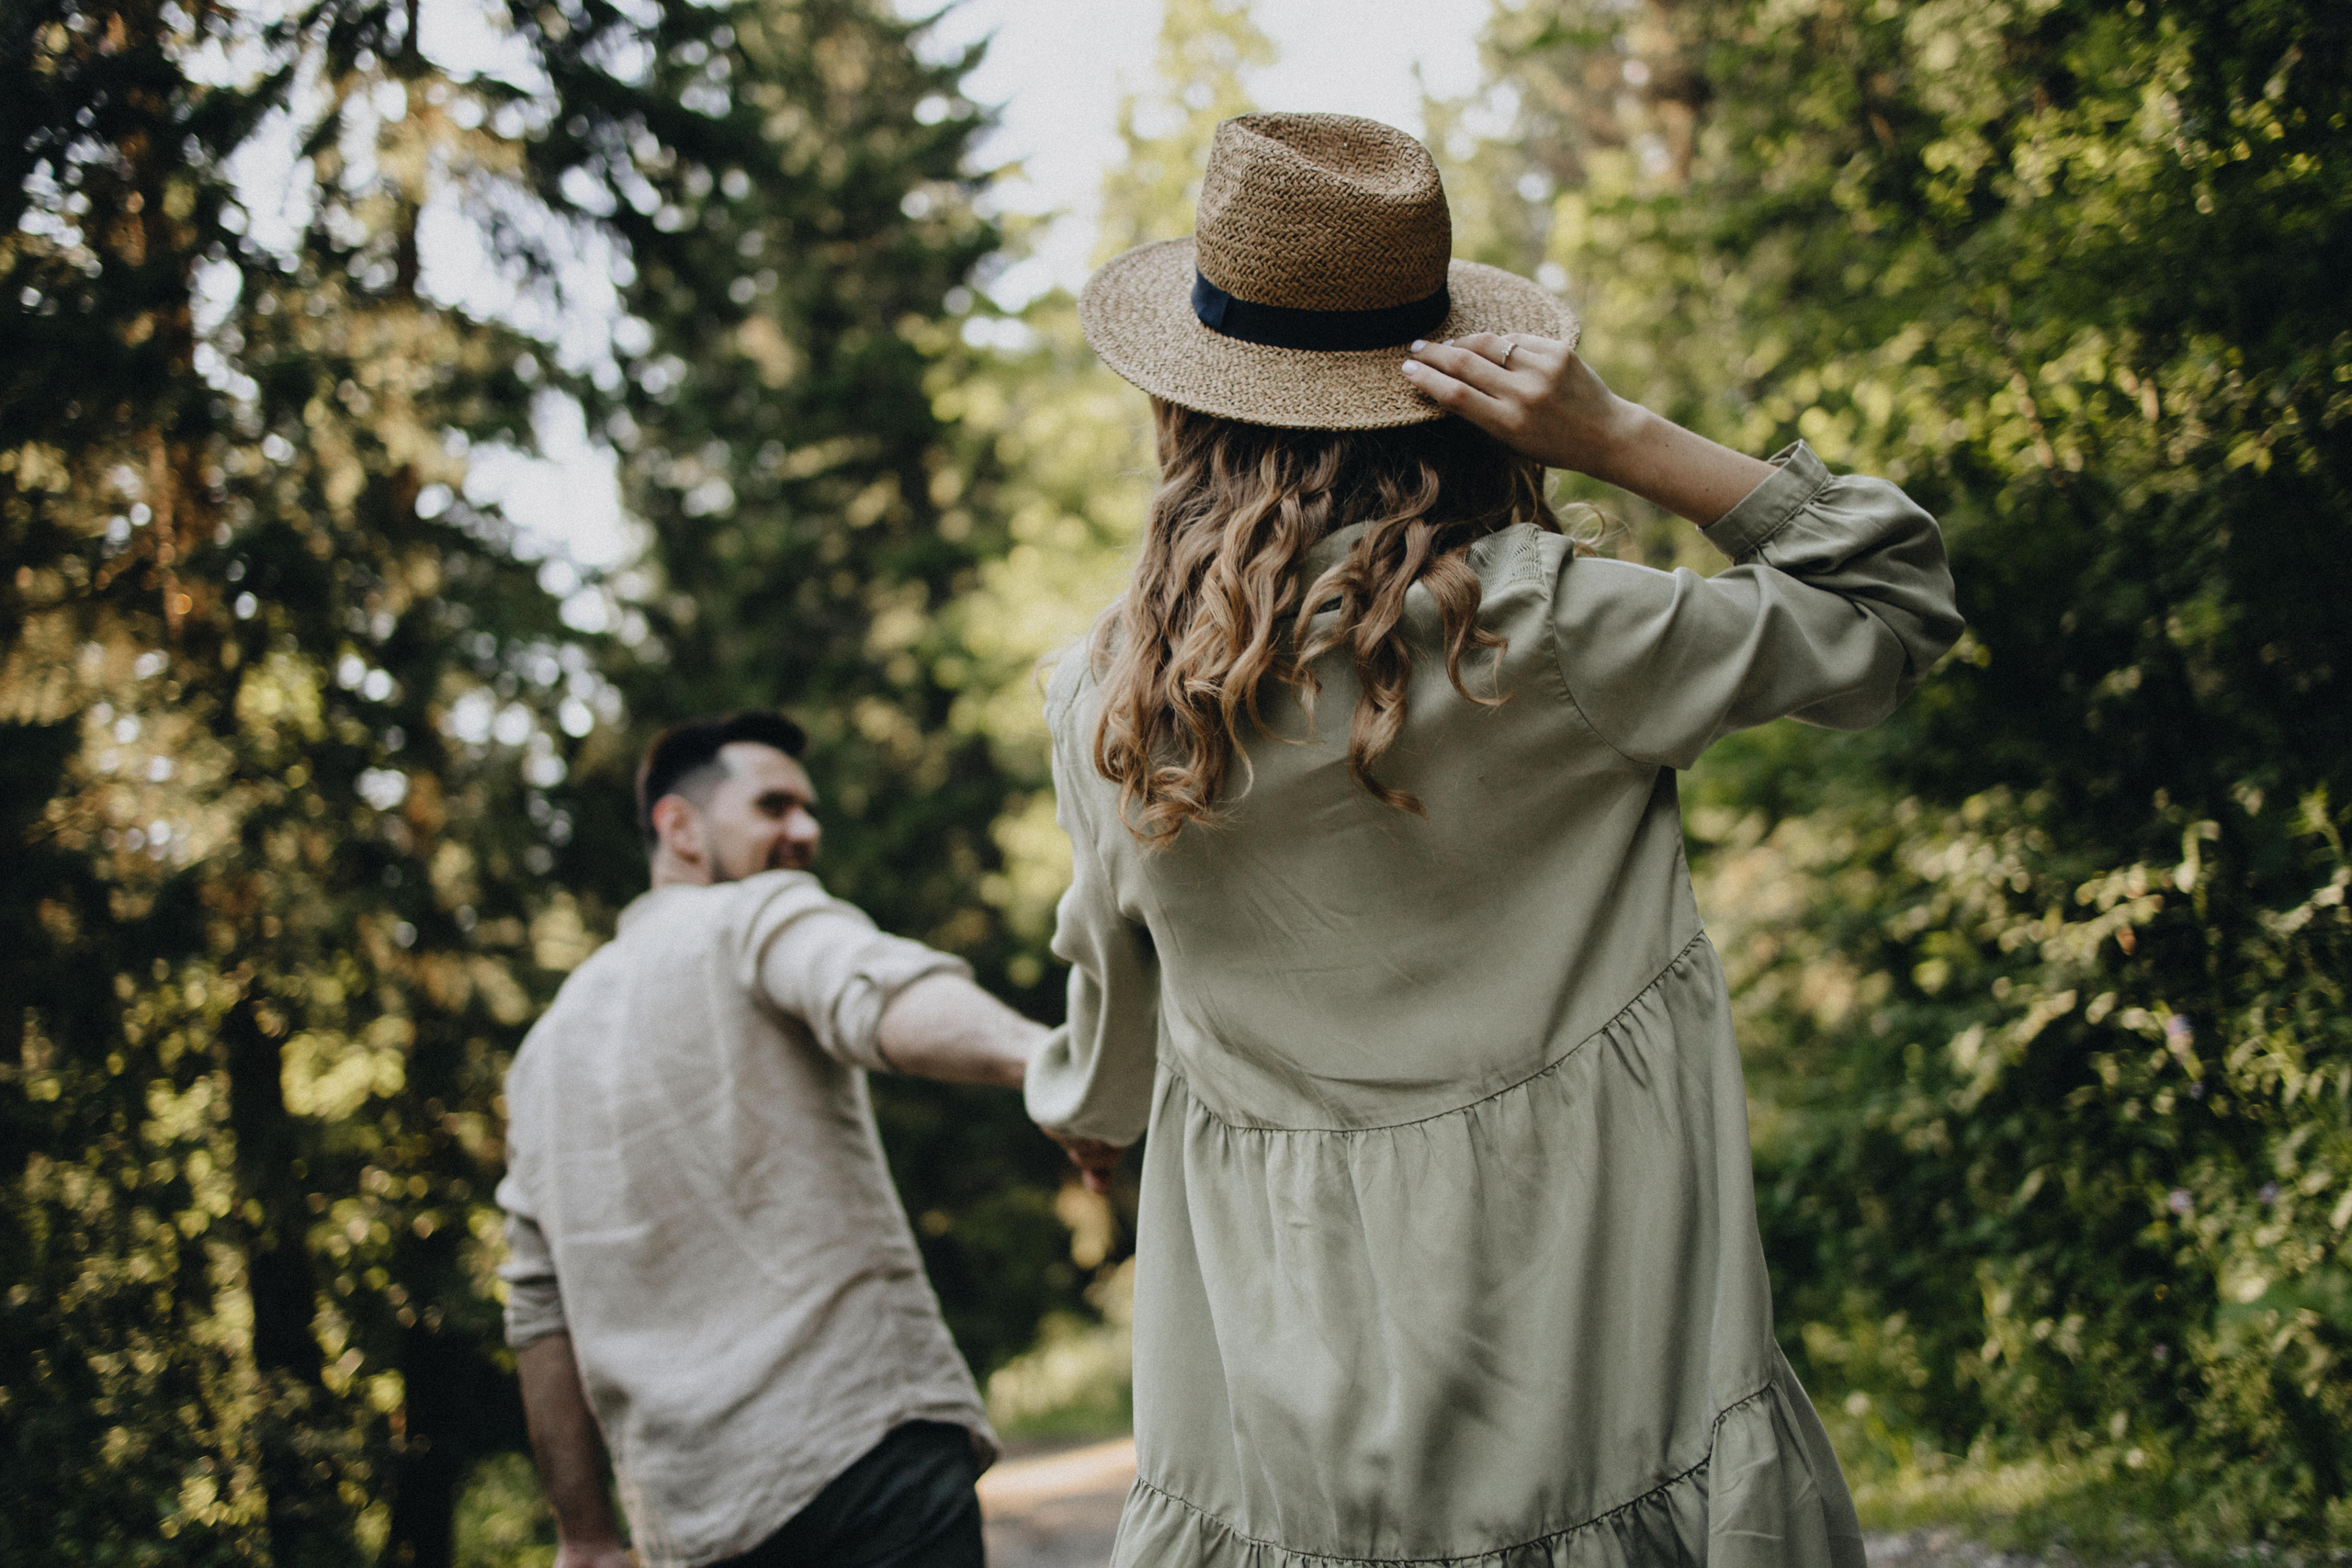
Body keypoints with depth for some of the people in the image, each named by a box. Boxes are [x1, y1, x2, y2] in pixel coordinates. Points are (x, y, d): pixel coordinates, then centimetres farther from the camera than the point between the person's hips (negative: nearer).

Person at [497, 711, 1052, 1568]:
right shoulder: (763, 916, 4)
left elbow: (541, 1312, 20)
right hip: (868, 1430, -7)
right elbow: (879, 996, -21)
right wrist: (1040, 1053, -40)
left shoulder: (547, 1046, 24)